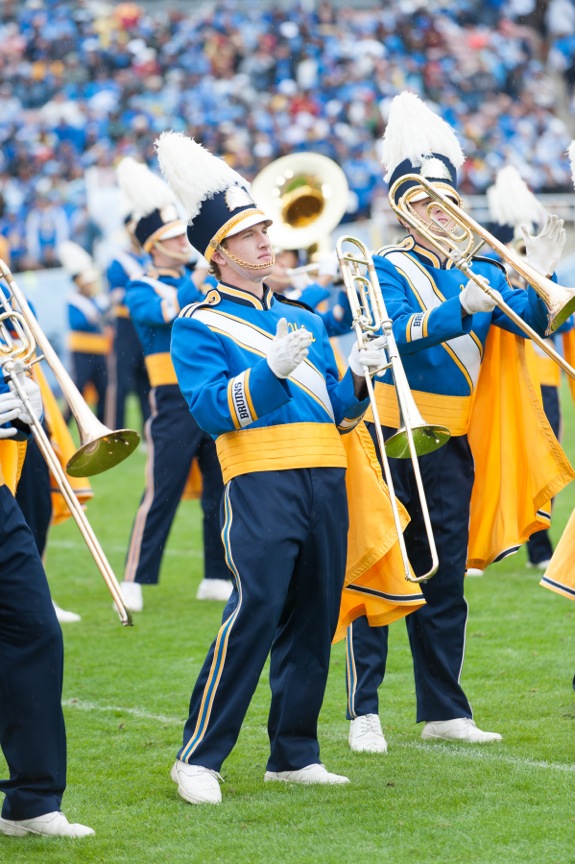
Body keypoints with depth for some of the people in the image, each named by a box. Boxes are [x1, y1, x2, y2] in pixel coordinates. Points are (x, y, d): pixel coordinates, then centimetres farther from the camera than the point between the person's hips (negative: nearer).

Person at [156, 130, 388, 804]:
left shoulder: (303, 320, 21)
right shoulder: (198, 325, 3)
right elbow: (212, 408, -11)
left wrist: (356, 379, 0)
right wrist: (272, 369, -22)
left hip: (325, 481, 6)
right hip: (261, 482, -6)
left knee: (314, 618, 6)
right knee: (255, 611, -15)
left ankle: (294, 754, 14)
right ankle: (199, 758, -9)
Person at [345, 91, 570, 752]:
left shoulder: (478, 271, 11)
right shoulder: (387, 269, -4)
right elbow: (399, 332, -22)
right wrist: (461, 309, -36)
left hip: (451, 446, 5)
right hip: (388, 443, -5)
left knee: (444, 580, 10)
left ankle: (444, 711, 16)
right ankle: (363, 713, 2)